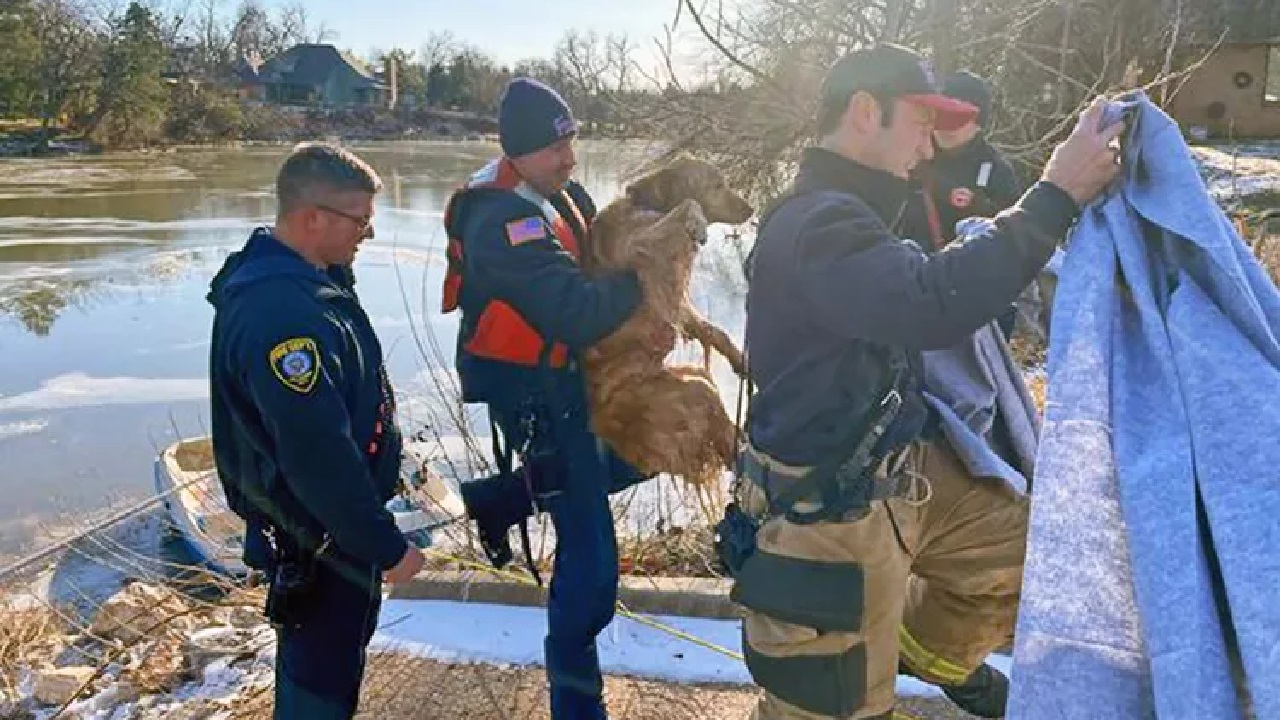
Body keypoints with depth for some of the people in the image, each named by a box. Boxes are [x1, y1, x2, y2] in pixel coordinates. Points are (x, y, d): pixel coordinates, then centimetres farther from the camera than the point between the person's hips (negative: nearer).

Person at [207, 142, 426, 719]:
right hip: (322, 537, -10)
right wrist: (386, 547, -23)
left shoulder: (294, 275, 2)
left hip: (332, 519, 10)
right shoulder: (281, 313, -32)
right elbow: (319, 457, -31)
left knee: (331, 653, 27)